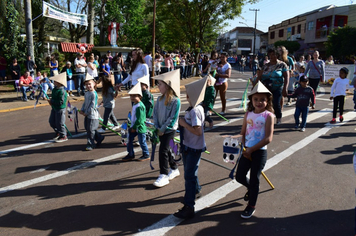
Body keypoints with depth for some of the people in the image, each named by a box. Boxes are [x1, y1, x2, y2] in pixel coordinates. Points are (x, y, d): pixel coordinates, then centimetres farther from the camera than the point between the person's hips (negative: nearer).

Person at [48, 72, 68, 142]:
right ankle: (58, 132, 37)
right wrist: (51, 101, 2)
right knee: (51, 121, 18)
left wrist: (52, 101, -20)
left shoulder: (62, 91, -24)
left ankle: (63, 136, 15)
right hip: (54, 108, 10)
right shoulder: (54, 89, 5)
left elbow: (61, 102, -28)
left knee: (59, 123, 0)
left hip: (60, 109, -10)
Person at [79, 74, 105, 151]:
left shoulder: (94, 94, -16)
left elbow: (93, 105, -18)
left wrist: (86, 112, -15)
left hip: (92, 115, -9)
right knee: (88, 129, 15)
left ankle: (90, 145, 9)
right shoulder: (86, 93, 11)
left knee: (90, 130, -2)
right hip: (87, 115, 9)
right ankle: (99, 138, 30)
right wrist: (82, 110, 4)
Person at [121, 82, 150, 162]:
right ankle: (130, 154, 25)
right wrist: (132, 126, 17)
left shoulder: (140, 106, -22)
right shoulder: (134, 105, 9)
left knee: (142, 142, 4)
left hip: (140, 128, -10)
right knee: (129, 140, 13)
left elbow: (139, 119, -24)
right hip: (134, 127, 10)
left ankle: (146, 155, 20)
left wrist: (134, 127, -18)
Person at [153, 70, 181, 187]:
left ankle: (164, 176, 0)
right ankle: (174, 169, 34)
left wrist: (163, 129, -15)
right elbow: (155, 112, 8)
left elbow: (173, 118, -18)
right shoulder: (160, 99, 4)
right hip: (161, 129, 7)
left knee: (163, 151, -9)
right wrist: (157, 127, -1)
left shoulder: (175, 101, -17)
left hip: (169, 129, -7)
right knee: (166, 150, 16)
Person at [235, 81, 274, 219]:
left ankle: (251, 206, 26)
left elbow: (268, 138, -17)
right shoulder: (248, 114, 3)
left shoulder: (268, 116, -12)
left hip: (259, 152, -5)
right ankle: (250, 189, 44)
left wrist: (251, 149, -17)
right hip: (246, 151, 5)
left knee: (254, 180, 6)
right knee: (240, 177, 11)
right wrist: (244, 148, -4)